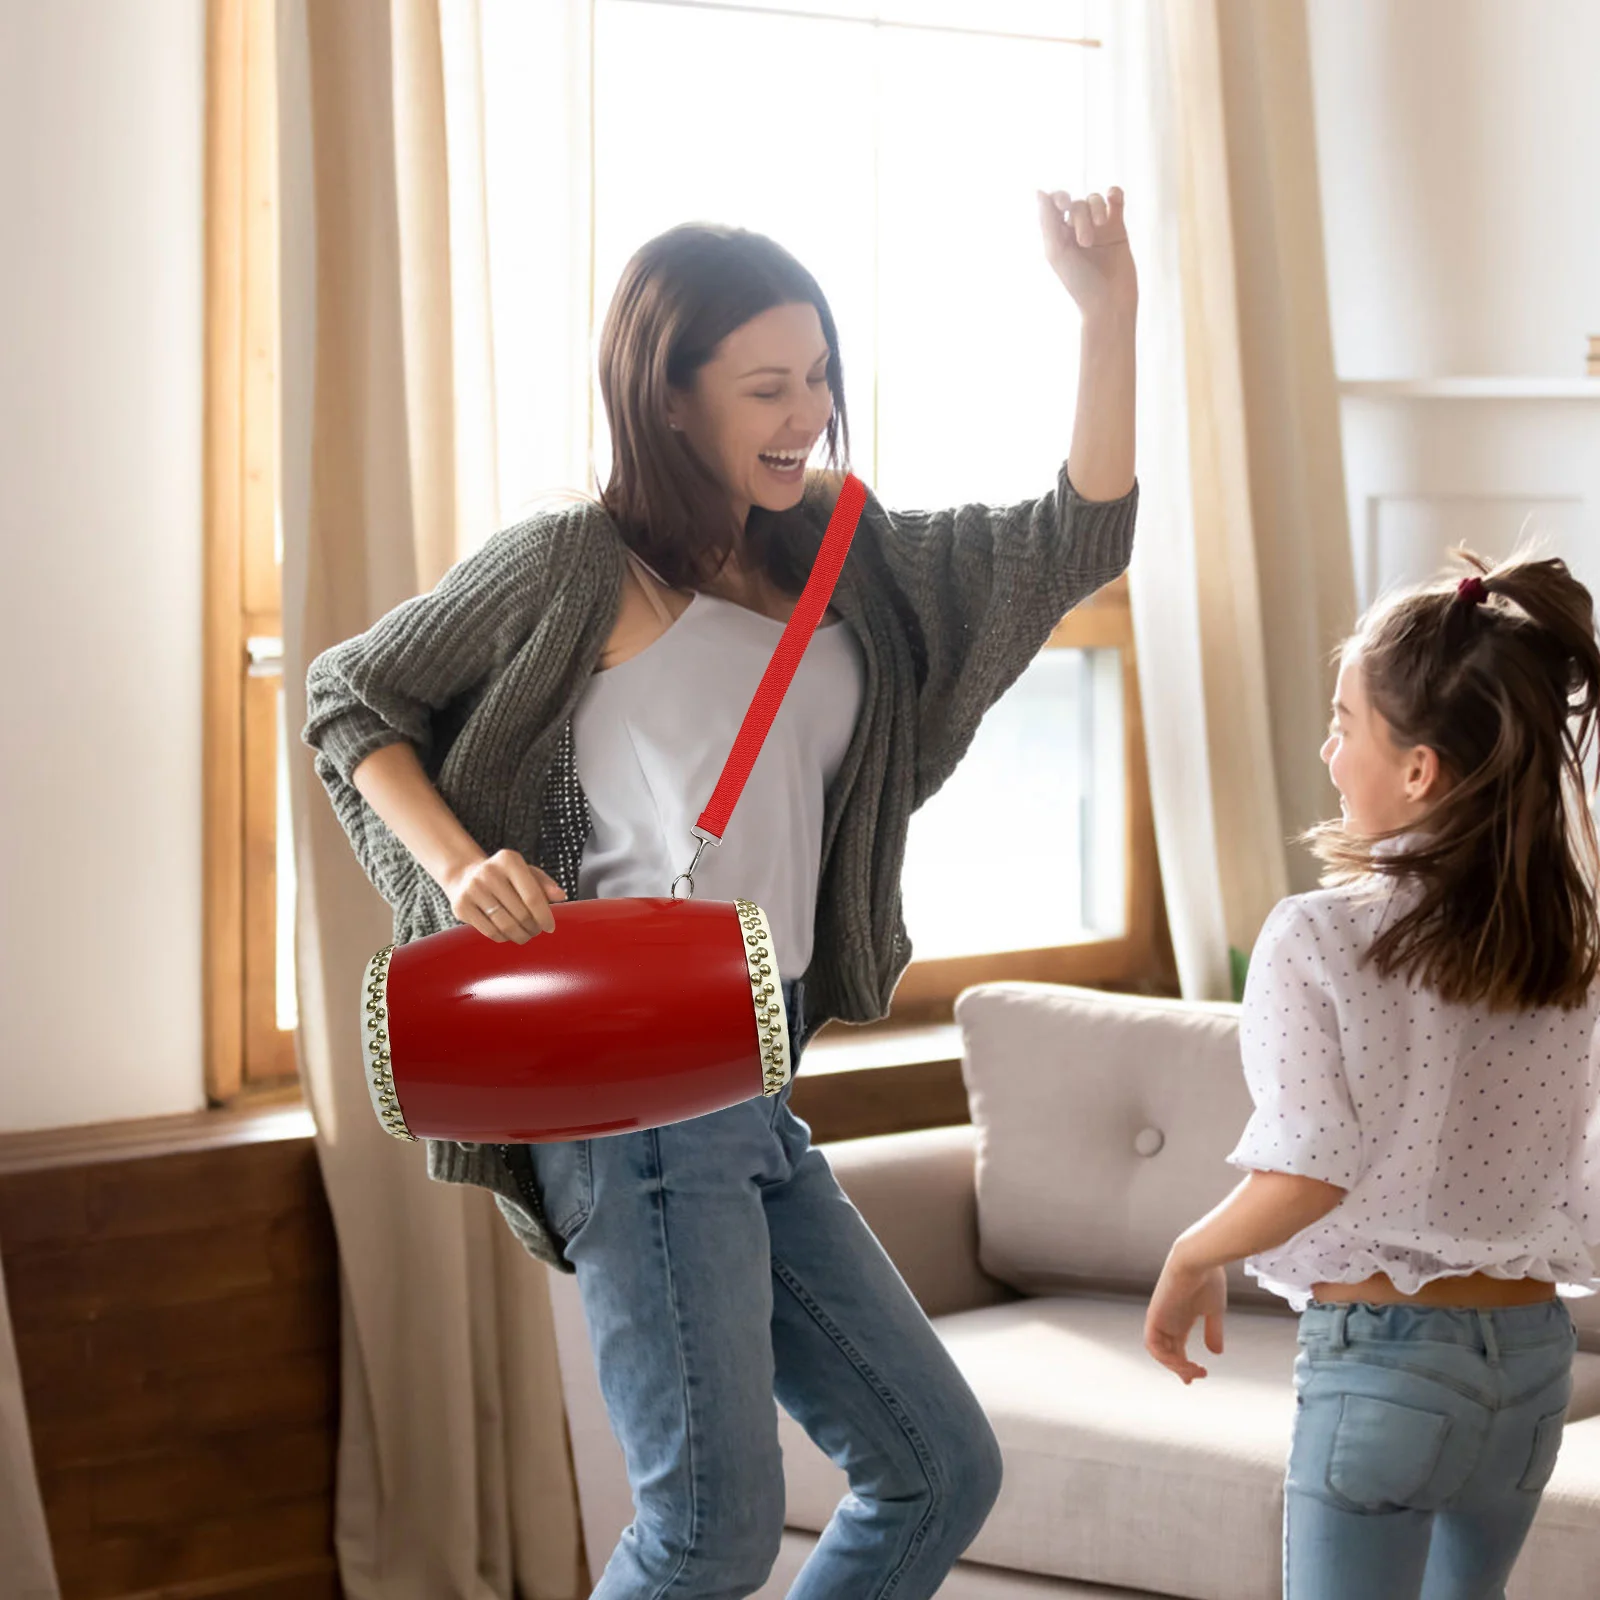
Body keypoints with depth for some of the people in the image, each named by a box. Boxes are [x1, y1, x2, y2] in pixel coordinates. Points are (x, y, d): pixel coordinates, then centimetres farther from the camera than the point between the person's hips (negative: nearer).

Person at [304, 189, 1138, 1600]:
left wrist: (1109, 311, -1)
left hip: (762, 1096, 8)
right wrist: (458, 864, -12)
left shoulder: (847, 562, 14)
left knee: (942, 1469, 11)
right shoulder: (580, 564, -5)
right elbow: (351, 698, 3)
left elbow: (1076, 540, 10)